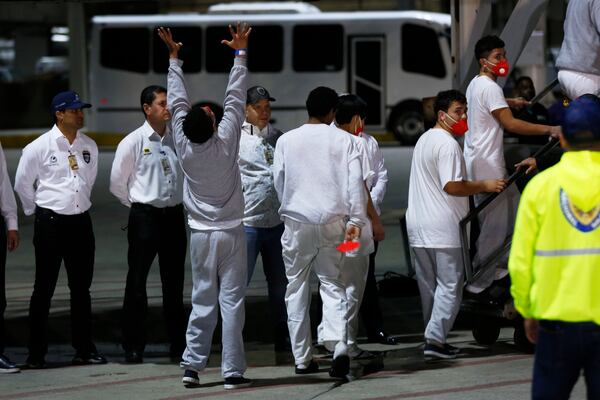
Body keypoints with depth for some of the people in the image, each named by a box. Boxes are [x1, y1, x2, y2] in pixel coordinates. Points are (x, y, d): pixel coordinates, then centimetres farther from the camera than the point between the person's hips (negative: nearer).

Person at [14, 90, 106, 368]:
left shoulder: (89, 147, 8)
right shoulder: (39, 147, -7)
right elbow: (22, 183, 1)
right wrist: (36, 211, 6)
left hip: (80, 221, 5)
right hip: (50, 223, -5)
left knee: (81, 288, 9)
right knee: (44, 289, -1)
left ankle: (84, 349, 16)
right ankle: (36, 353, 4)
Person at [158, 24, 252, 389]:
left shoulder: (185, 147, -6)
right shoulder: (225, 143, -13)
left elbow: (178, 102, 3)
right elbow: (235, 99, -9)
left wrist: (174, 58, 11)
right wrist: (240, 54, -3)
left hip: (201, 235, 3)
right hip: (231, 234, -3)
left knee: (202, 302, 10)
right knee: (232, 302, -3)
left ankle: (193, 365, 6)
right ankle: (233, 371, -5)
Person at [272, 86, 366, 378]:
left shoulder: (287, 141, 1)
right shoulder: (342, 140, -1)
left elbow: (279, 181, 8)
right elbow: (355, 181, -5)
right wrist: (355, 219, -1)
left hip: (297, 222, 0)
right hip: (332, 222, 0)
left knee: (296, 288, 10)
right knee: (332, 284, 5)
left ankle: (302, 358, 11)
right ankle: (339, 345, -17)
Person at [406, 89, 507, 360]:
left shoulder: (424, 139, 18)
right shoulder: (447, 144, -13)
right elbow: (451, 186, -21)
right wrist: (484, 186, -13)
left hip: (417, 226, 9)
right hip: (441, 227, -9)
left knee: (428, 287, 14)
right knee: (449, 286, -4)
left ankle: (433, 336, 19)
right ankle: (435, 340, -11)